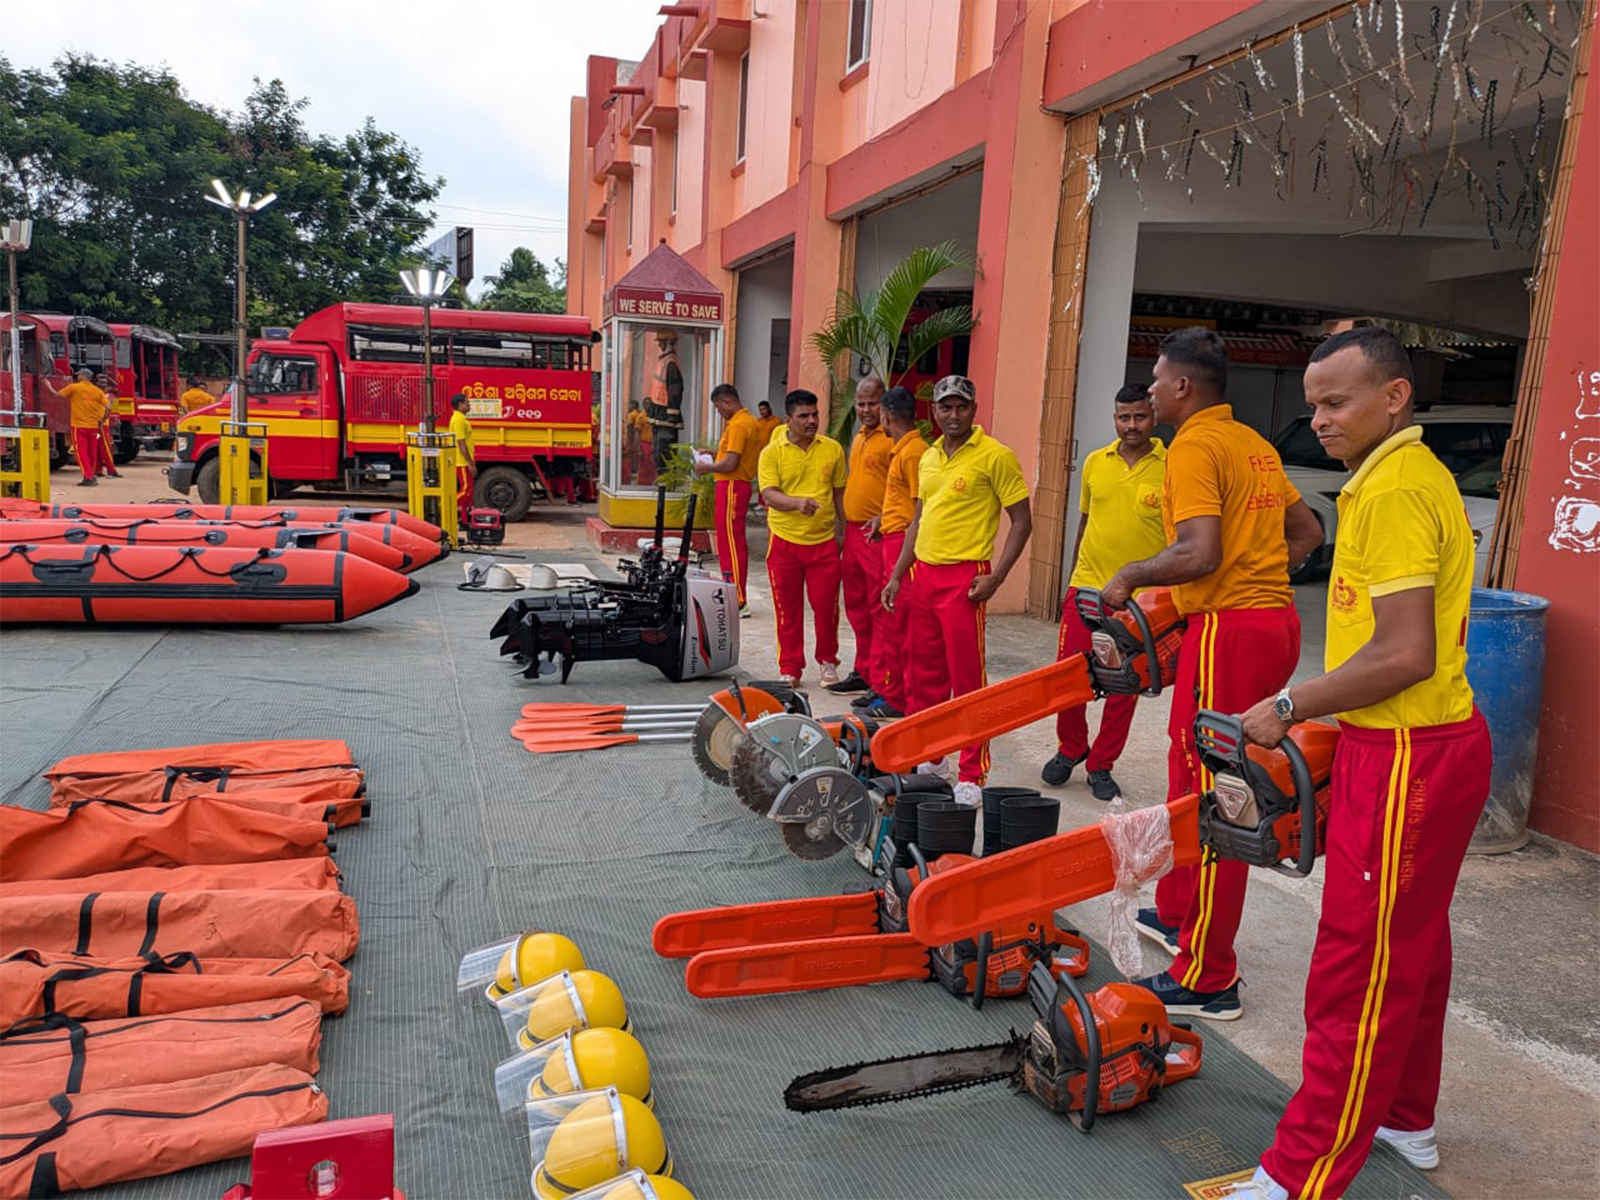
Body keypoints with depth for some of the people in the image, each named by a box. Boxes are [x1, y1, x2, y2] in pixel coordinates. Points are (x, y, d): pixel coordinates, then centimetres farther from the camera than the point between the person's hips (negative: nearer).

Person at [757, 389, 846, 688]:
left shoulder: (833, 449, 5)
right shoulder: (772, 452, -2)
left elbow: (840, 494, 12)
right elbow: (769, 494, -12)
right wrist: (798, 502, -30)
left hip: (824, 540, 1)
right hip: (785, 541, -1)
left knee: (826, 605, 2)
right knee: (788, 608, 6)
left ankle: (828, 661, 24)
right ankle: (790, 668, 19)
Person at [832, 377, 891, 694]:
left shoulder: (891, 438, -10)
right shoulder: (859, 437, 18)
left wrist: (883, 517, -25)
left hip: (877, 533, -9)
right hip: (853, 530, 9)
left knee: (879, 607, -6)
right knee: (856, 606, 14)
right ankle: (863, 671, 24)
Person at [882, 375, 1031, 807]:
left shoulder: (995, 456, -7)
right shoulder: (928, 457, 14)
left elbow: (1022, 520, -7)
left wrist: (995, 577, -15)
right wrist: (898, 574, 17)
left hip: (963, 578, -7)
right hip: (923, 573, 7)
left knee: (967, 679, -4)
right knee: (923, 674, 14)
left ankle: (972, 775, 3)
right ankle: (925, 757, 28)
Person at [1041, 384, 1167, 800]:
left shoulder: (1170, 468, -5)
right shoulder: (1095, 462, 7)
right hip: (1086, 588, 3)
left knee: (1124, 688, 6)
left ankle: (1101, 765, 22)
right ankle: (1070, 748, 28)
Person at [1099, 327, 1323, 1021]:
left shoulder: (1195, 446, -11)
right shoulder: (1253, 444, 16)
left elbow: (1199, 553, -23)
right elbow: (1307, 532, 22)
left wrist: (1130, 576, -9)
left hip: (1228, 629, -10)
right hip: (1274, 618, 10)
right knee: (1191, 777, 21)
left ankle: (1207, 982, 6)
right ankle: (1176, 915, 36)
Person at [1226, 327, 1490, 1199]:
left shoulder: (1395, 490, -19)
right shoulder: (1411, 474, 14)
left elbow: (1404, 655, -25)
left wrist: (1290, 709, -15)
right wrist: (1321, 717, 15)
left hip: (1408, 757, -11)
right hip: (1427, 743, 11)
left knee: (1361, 969, -3)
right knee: (1410, 947, 22)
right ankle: (1405, 1120, 39)